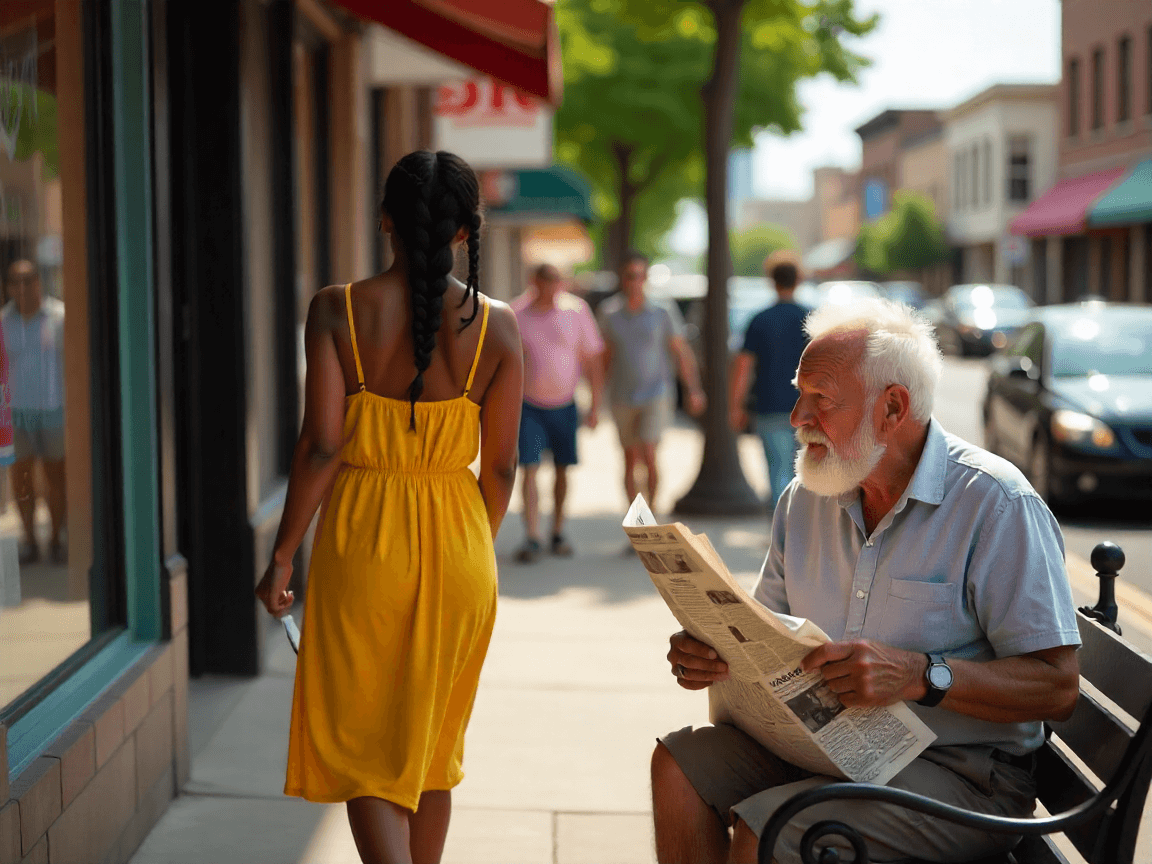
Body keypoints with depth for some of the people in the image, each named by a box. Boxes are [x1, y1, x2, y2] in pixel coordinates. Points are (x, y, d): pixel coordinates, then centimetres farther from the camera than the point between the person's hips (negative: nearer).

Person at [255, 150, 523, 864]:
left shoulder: (336, 310, -9)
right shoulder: (497, 324, -4)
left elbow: (321, 446, -13)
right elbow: (501, 464, -1)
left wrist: (283, 555, -2)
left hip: (362, 541, -2)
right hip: (457, 541, 2)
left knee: (363, 747, 6)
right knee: (432, 744, 19)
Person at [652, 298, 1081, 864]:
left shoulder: (996, 504, -14)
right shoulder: (805, 499, 7)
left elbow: (1057, 687, -19)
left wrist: (919, 675, -31)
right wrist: (711, 651, -9)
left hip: (962, 772, -7)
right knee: (679, 765, -12)